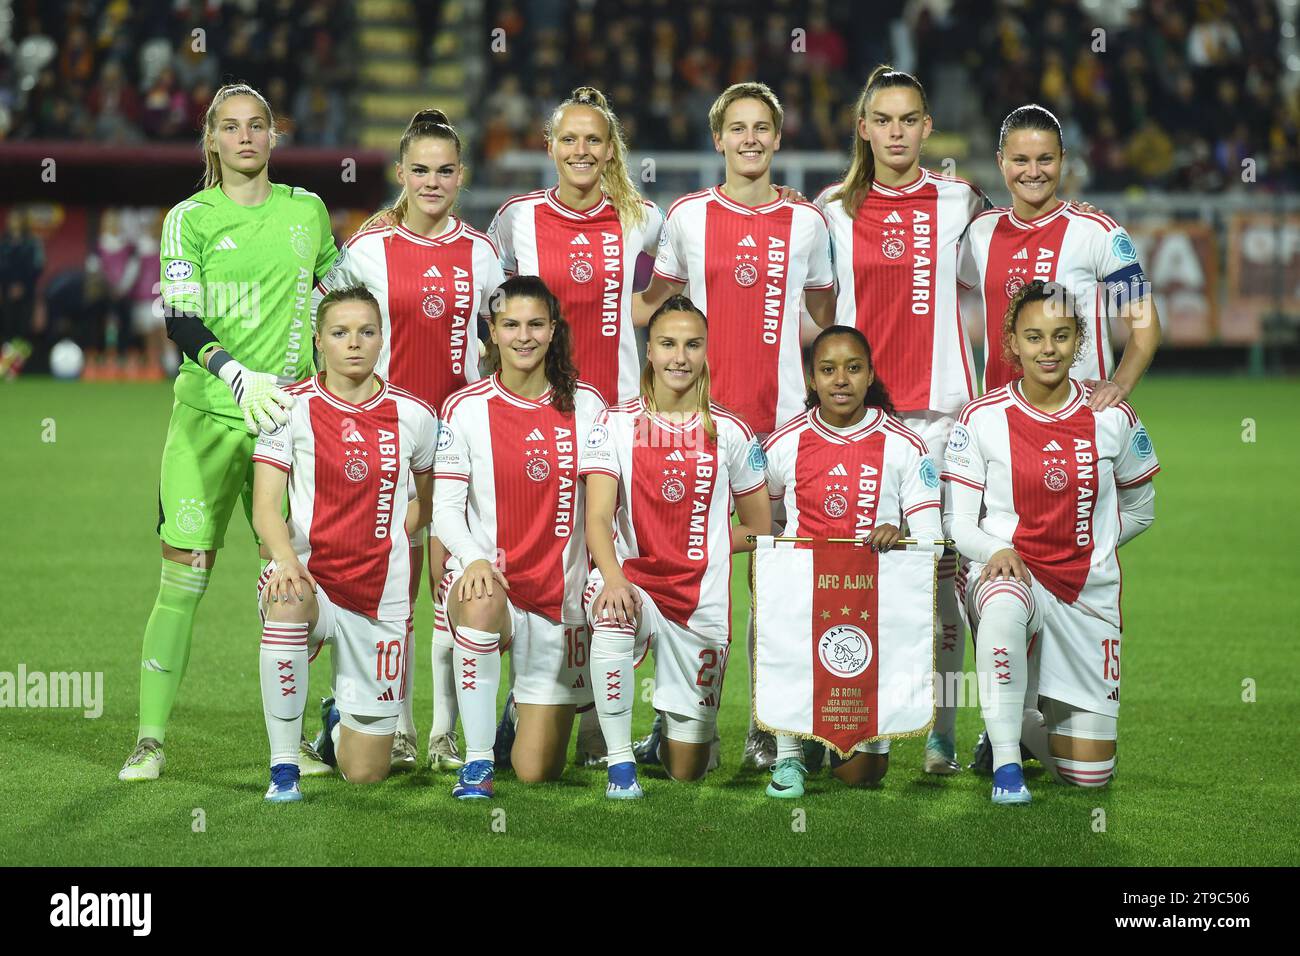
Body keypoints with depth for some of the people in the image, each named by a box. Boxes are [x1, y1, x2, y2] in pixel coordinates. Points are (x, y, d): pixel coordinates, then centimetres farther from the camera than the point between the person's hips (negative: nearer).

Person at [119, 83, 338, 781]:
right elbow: (181, 322, -9)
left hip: (287, 414, 3)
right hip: (207, 415, -3)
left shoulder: (307, 211, 10)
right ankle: (150, 739, -1)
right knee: (183, 577, -5)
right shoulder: (191, 219, 1)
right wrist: (239, 375, -24)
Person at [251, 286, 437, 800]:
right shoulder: (292, 406, -4)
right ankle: (283, 767, -25)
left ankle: (339, 718, 41)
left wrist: (391, 539, 1)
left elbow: (430, 501, 17)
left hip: (381, 597, 2)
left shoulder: (413, 415, 1)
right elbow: (265, 507, -11)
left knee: (365, 772, 1)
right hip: (311, 579, -2)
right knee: (287, 600, -42)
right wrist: (285, 557, -30)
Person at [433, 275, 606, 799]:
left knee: (536, 772, -2)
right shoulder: (464, 408, -2)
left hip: (561, 594, 1)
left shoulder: (585, 404, 3)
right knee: (480, 602, -42)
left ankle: (531, 712, 37)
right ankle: (477, 759, -26)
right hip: (490, 581, -1)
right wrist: (474, 558, -26)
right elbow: (445, 507, -6)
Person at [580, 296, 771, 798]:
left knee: (686, 770, 2)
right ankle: (620, 762, -24)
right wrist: (613, 577, -32)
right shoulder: (616, 424, -2)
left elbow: (760, 529, 10)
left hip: (702, 599, 1)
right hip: (634, 582, -1)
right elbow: (597, 517, -14)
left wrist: (695, 549, 0)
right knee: (612, 616, -40)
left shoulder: (731, 432, 1)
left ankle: (673, 732, 42)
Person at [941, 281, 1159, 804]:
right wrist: (998, 551, -23)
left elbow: (1139, 511, 14)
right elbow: (956, 521, -4)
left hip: (1087, 594, 2)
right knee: (1005, 604, -44)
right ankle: (1005, 762, -31)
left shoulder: (1112, 419, 0)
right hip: (1005, 574, -2)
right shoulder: (981, 419, -5)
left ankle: (1028, 721, 33)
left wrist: (1079, 547, 6)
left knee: (1088, 772, -3)